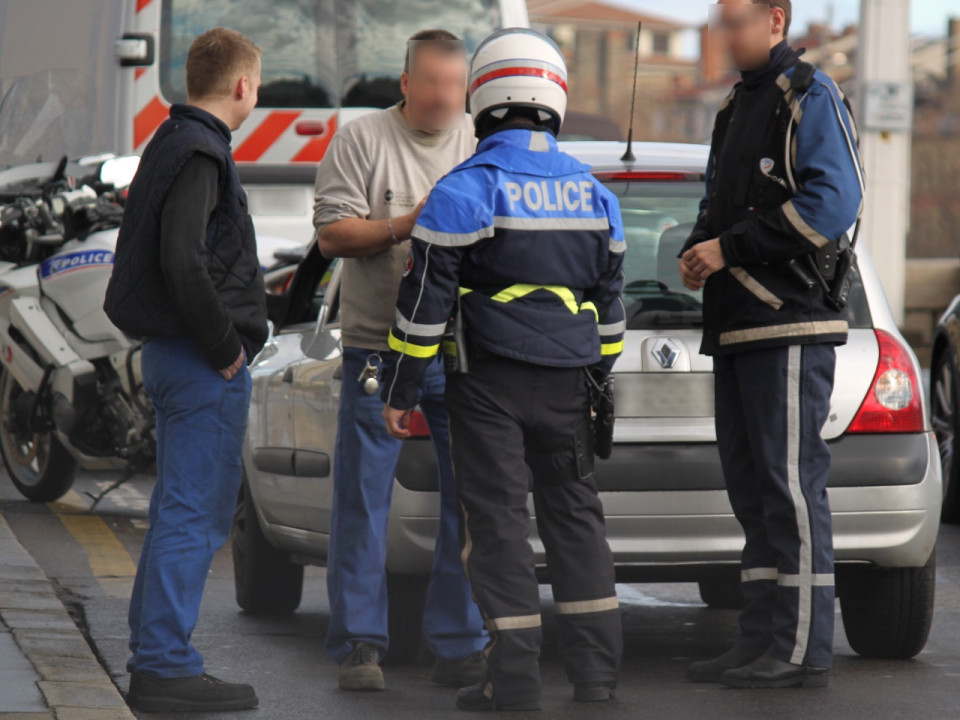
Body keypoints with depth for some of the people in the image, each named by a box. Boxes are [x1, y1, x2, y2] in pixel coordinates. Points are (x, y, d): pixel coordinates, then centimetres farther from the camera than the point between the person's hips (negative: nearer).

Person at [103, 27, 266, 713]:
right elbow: (183, 263, -26)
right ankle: (166, 665, -7)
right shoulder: (198, 155, -15)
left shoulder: (174, 144, 15)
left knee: (178, 508, 16)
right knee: (194, 512, -8)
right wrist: (225, 349, -17)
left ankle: (154, 650, 22)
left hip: (173, 351, 10)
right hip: (204, 367, -10)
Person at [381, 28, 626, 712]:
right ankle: (597, 668, 13)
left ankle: (515, 680, -3)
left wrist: (400, 392, -4)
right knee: (575, 512, 13)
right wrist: (595, 380, 25)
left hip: (491, 385, -5)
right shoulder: (593, 193, 8)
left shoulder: (463, 192, -10)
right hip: (567, 382, 5)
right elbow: (609, 301, 15)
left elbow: (425, 302, -10)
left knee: (499, 520, -1)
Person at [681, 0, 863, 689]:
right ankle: (762, 641, 13)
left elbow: (832, 200, -17)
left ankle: (804, 650, -9)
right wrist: (698, 251, 6)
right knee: (754, 487, 9)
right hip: (736, 327, 9)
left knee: (791, 484, -10)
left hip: (790, 325, -9)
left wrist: (731, 249, -15)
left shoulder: (809, 95, -6)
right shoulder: (737, 108, 22)